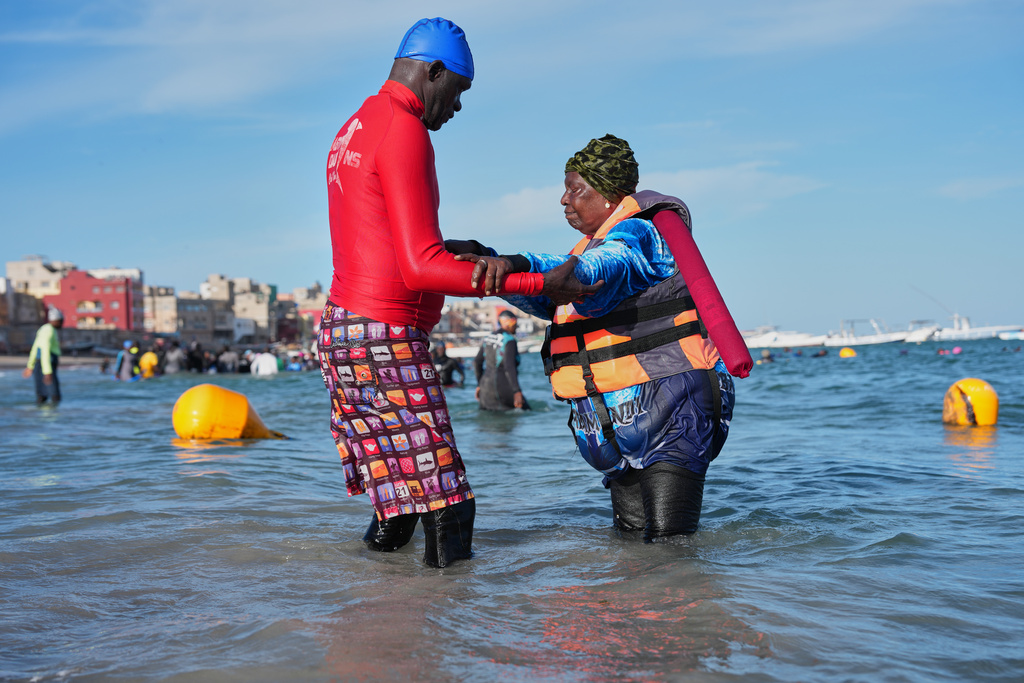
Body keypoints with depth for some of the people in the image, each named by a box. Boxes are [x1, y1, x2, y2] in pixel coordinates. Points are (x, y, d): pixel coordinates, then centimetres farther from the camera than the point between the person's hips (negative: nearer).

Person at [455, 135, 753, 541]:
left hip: (665, 410, -10)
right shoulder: (599, 244, 22)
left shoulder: (636, 235, -11)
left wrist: (519, 263, -49)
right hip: (622, 428, 10)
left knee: (668, 549, -11)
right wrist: (484, 258, 1)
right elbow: (548, 299, 15)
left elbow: (594, 277, -33)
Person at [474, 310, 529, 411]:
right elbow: (509, 367, -23)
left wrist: (479, 384, 28)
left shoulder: (488, 339, 12)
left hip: (486, 385, 8)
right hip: (503, 387, -8)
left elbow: (477, 362, 17)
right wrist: (517, 391, -28)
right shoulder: (509, 341, -12)